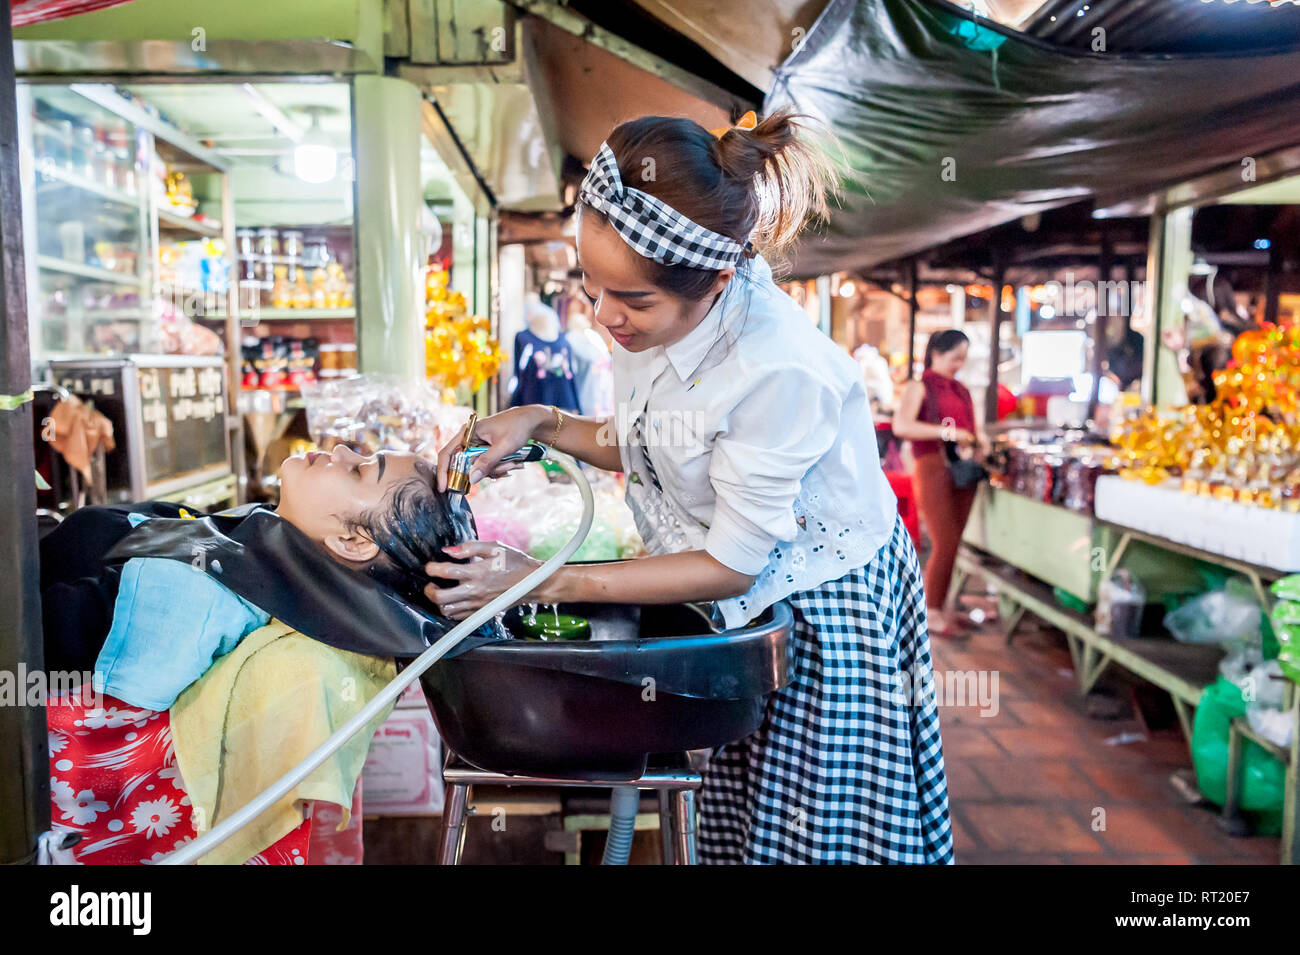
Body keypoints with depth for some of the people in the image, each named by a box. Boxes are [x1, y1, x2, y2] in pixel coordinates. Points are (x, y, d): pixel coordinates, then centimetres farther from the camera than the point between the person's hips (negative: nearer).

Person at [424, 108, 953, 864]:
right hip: (734, 611, 7)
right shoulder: (659, 313, -12)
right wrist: (539, 423, -9)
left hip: (819, 608, -6)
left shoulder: (779, 373, -34)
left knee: (809, 839, 10)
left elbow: (730, 568, -23)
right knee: (733, 829, 17)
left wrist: (543, 583, -23)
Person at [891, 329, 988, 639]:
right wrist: (947, 432, -19)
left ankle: (943, 605, 18)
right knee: (945, 544, -9)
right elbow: (901, 425, -15)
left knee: (953, 542, 7)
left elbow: (973, 427, 31)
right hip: (934, 468, -7)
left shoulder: (962, 391, 21)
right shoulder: (919, 387, 0)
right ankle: (932, 613, 3)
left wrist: (979, 439, 8)